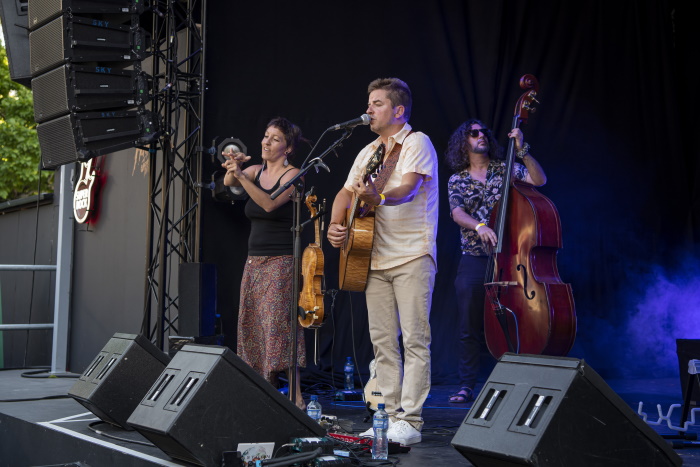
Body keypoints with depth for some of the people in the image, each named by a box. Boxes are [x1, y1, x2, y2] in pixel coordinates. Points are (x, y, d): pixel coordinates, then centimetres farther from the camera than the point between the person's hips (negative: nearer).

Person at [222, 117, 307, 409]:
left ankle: (295, 397, -10)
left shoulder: (292, 175, -6)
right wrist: (232, 168, -27)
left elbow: (270, 203, -21)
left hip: (281, 262, -6)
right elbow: (229, 183, -6)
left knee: (279, 325, -12)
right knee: (253, 326, 4)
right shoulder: (256, 171, 12)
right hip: (254, 261, 7)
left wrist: (241, 176, -29)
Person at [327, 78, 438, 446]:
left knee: (415, 339, -7)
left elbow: (408, 187, -21)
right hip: (375, 258, 8)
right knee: (382, 340, 7)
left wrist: (378, 198, -41)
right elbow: (346, 192, 17)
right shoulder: (368, 152, 20)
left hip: (411, 256, -7)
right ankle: (389, 416, 13)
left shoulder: (417, 142, -4)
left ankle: (410, 422, -5)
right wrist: (335, 225, -3)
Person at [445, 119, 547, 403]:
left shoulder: (505, 168, 8)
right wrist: (479, 226, -27)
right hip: (474, 260, 1)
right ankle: (466, 387, 9)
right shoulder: (457, 180, 8)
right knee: (470, 328, 2)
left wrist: (522, 150, -14)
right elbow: (457, 213, -8)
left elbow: (539, 180, -5)